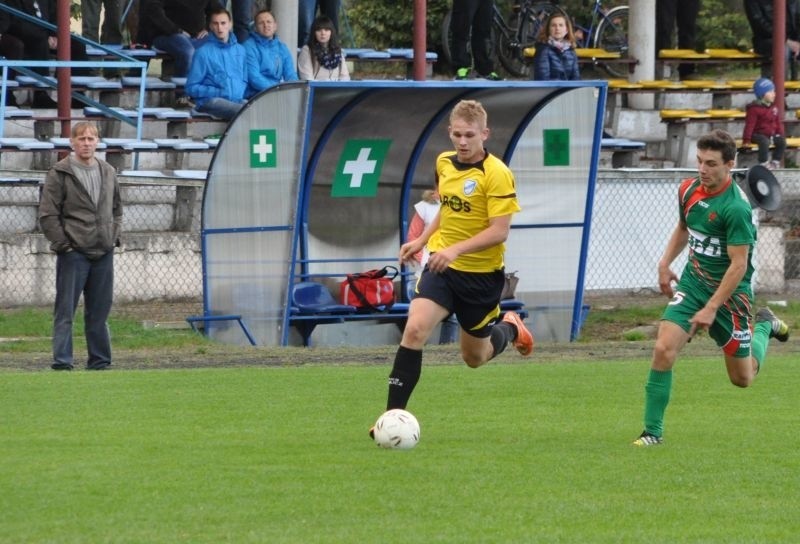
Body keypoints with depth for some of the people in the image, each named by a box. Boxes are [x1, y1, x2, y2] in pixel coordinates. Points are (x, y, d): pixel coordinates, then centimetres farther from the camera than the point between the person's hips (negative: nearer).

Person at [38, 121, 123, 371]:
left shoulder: (108, 173, 12)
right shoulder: (59, 174, -5)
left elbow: (117, 208, 24)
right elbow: (47, 215, -7)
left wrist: (114, 236, 10)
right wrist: (63, 244, -11)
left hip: (103, 254, 5)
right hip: (73, 254, -5)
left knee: (99, 311, 9)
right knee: (65, 311, -5)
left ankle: (99, 360, 16)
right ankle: (62, 361, -6)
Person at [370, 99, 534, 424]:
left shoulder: (496, 174, -17)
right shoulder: (444, 163, 4)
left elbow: (499, 231, -22)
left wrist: (456, 249, -31)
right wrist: (421, 240, 15)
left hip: (481, 273, -4)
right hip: (442, 266, 4)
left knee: (475, 358, 13)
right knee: (415, 329, -20)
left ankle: (509, 329, 47)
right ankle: (393, 414, -18)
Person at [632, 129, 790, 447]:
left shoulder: (736, 208, -24)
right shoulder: (689, 190, -3)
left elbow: (739, 265, -23)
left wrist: (711, 308, -25)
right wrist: (665, 263, 9)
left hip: (730, 293, -5)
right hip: (692, 284, 5)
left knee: (742, 378, 9)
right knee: (664, 349, -18)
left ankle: (763, 326, 40)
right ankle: (652, 431, -9)